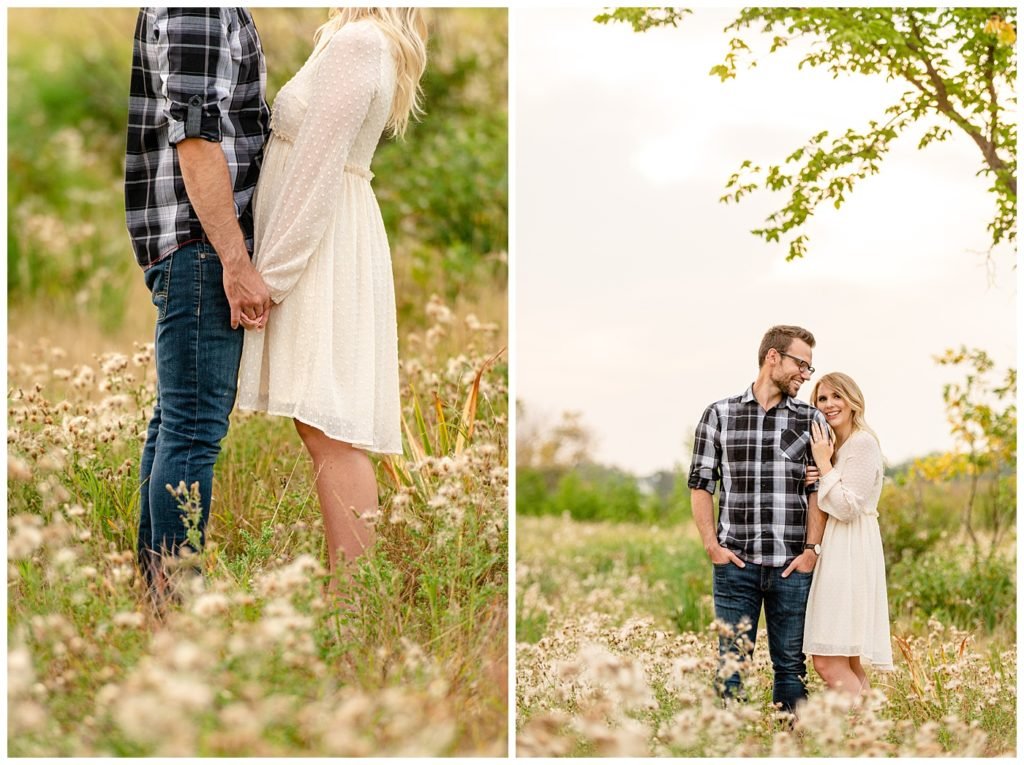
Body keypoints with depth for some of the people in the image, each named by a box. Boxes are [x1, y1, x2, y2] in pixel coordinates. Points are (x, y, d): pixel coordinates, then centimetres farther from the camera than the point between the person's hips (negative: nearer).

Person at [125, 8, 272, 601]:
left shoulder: (222, 12, 18)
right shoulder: (199, 10, -13)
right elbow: (195, 137, -20)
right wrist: (236, 261, -21)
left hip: (194, 248, 11)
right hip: (200, 241, -11)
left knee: (177, 419, 14)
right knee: (193, 426, -9)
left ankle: (153, 582, 21)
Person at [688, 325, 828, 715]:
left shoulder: (811, 420, 9)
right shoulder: (719, 415, 6)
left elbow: (818, 490, 6)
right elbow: (701, 483, 6)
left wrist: (811, 549, -5)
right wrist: (712, 544, -3)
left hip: (792, 565, 1)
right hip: (735, 564, -1)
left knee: (790, 665, 6)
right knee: (732, 661, 1)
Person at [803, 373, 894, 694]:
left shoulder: (862, 442, -11)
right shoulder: (837, 445, 19)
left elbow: (848, 508, -17)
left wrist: (824, 464, -12)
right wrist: (813, 479, 4)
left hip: (851, 555, -10)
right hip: (837, 552, 10)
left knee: (829, 663, -16)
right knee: (848, 665, 9)